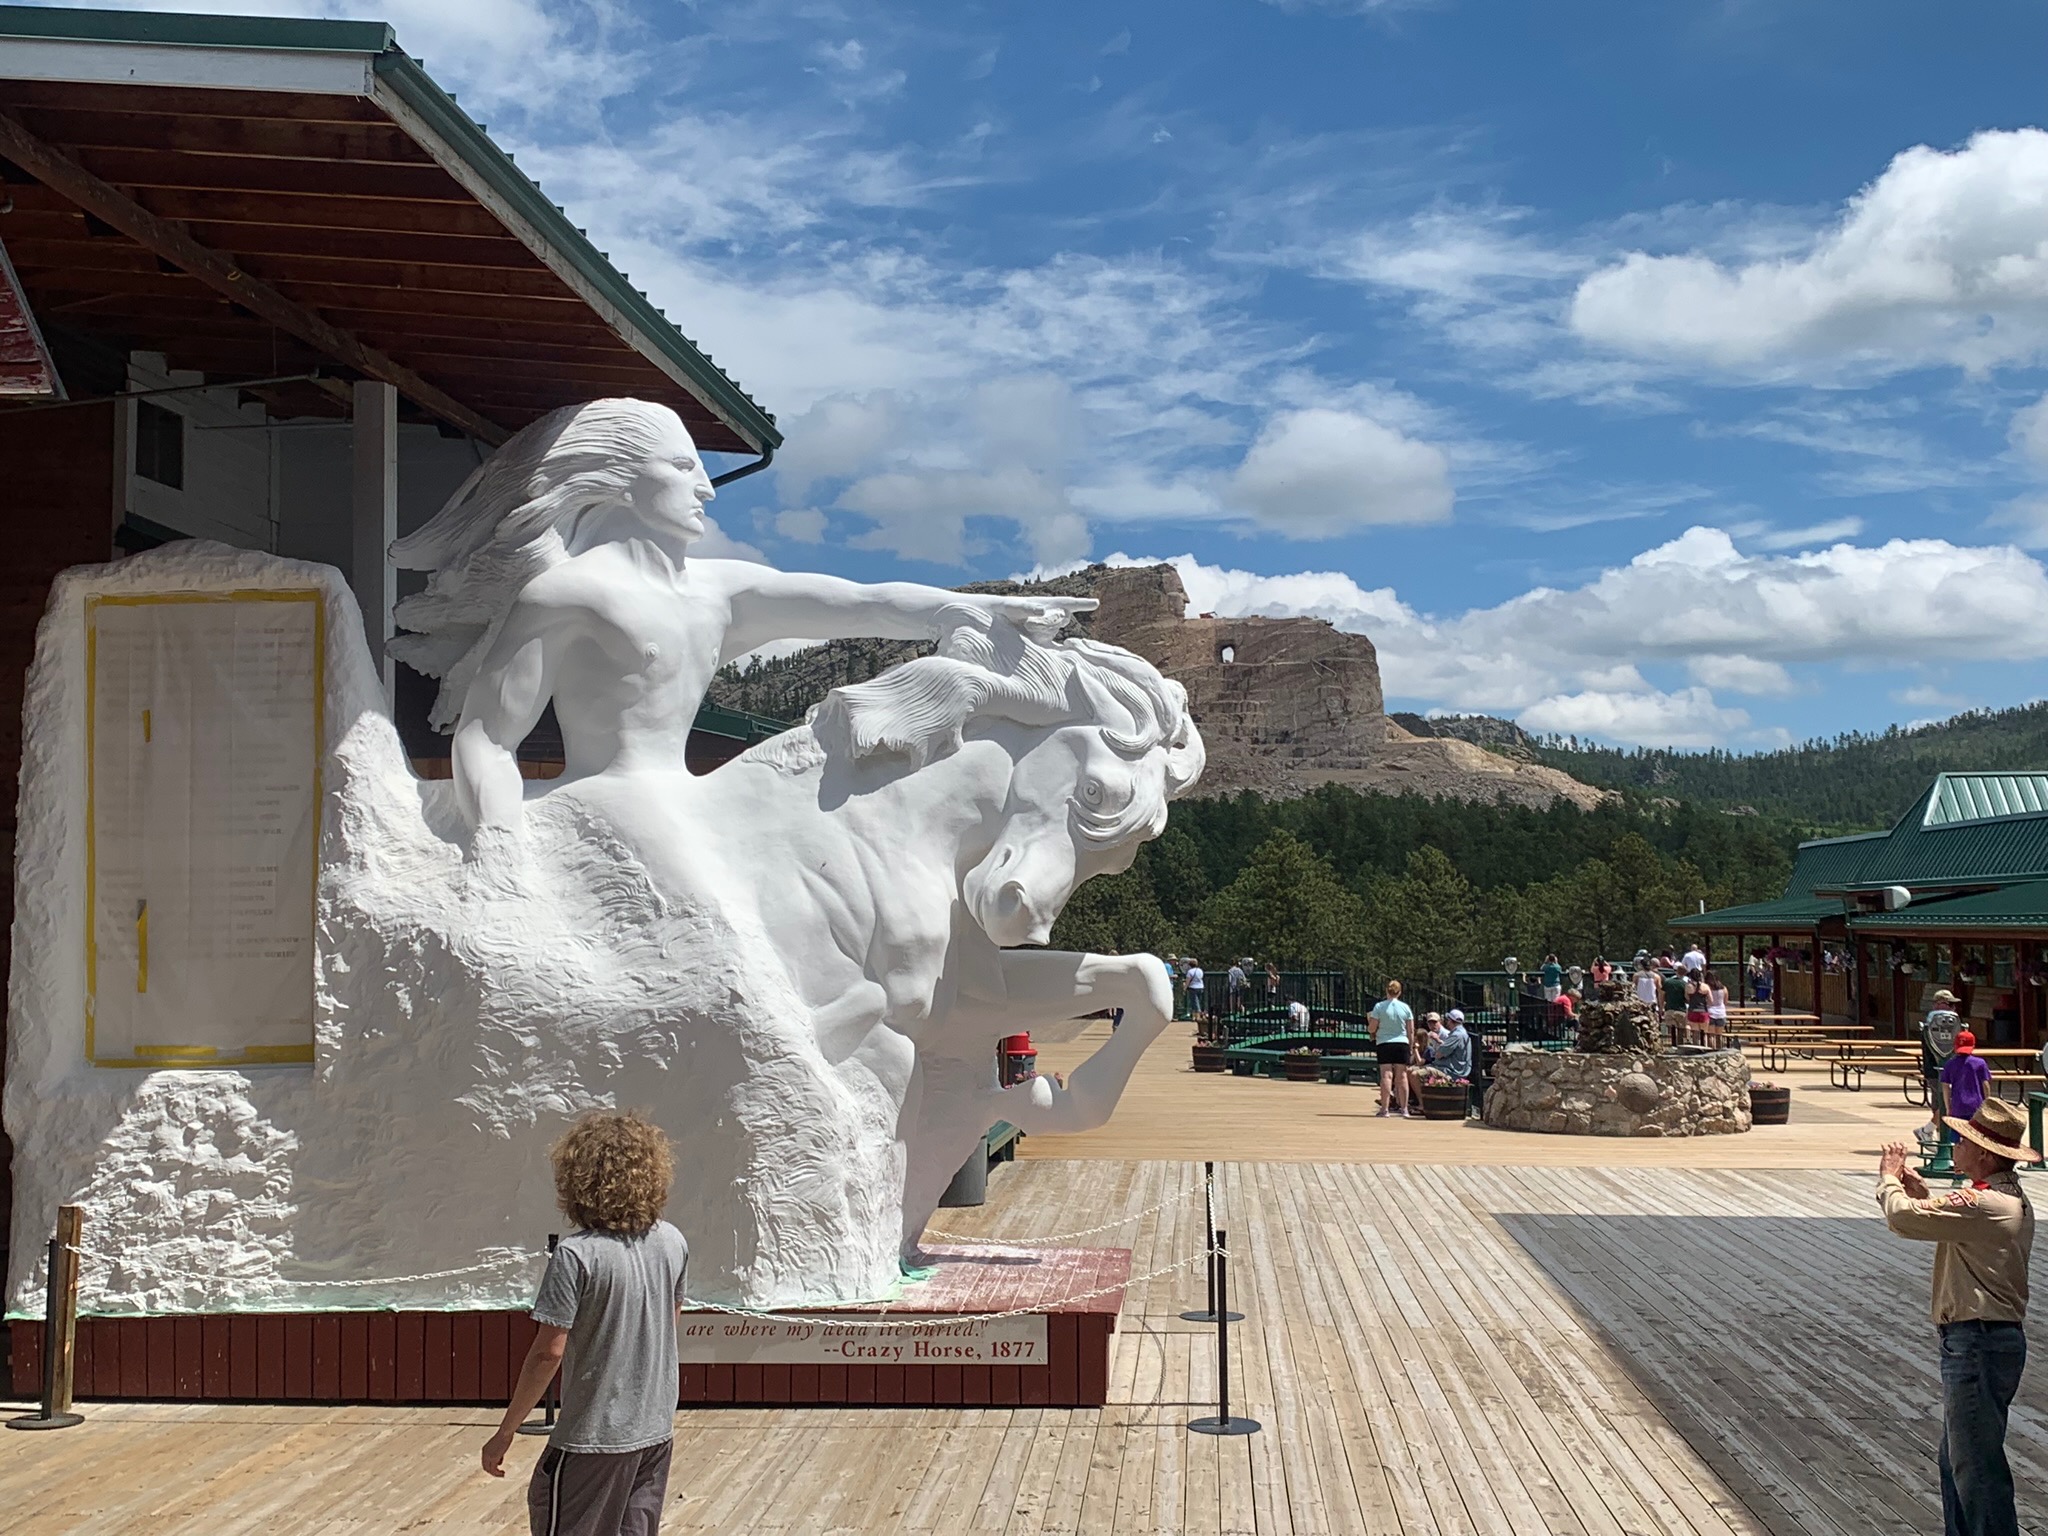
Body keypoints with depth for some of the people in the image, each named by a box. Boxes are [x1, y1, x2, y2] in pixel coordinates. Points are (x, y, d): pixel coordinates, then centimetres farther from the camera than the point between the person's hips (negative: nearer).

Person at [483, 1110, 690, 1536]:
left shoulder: (575, 1256, -18)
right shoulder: (672, 1243, 1)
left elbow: (549, 1352, -18)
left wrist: (505, 1432, -11)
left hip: (594, 1437, -6)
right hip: (657, 1431, 6)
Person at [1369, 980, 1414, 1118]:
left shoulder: (1379, 1007, -4)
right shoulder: (1405, 1008, 3)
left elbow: (1372, 1028, -5)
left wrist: (1373, 1034, 18)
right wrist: (1412, 1049, 12)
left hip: (1384, 1043, -2)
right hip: (1401, 1044, 2)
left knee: (1386, 1075, -5)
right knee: (1402, 1076, 5)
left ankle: (1385, 1109, -9)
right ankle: (1404, 1109, 9)